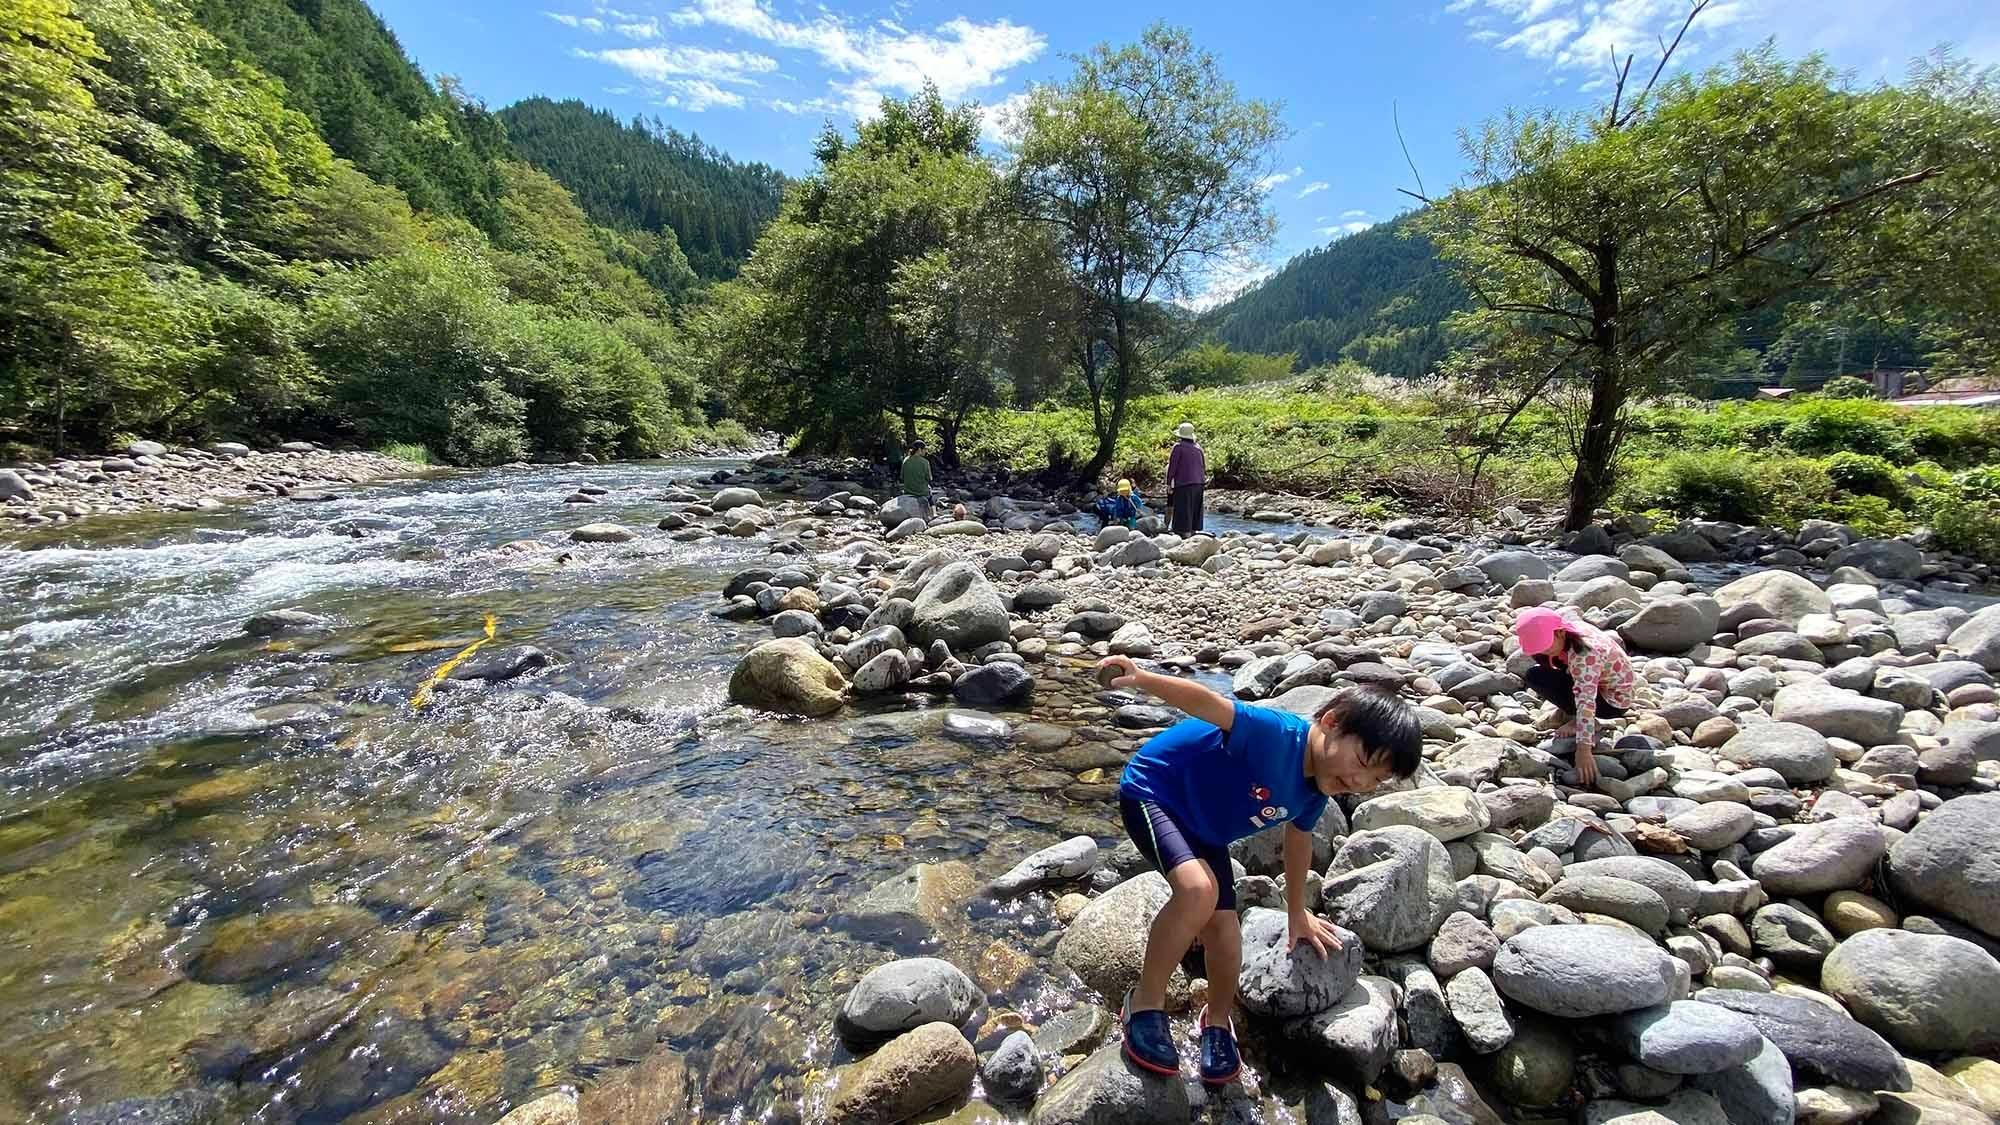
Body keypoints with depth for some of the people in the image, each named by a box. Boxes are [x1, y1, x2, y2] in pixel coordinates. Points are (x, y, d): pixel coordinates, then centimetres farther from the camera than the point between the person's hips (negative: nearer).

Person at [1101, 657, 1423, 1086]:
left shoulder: (1315, 790, -4)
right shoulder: (1277, 734, -32)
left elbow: (1298, 836, 15)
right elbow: (1208, 703, -47)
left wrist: (1297, 911, 28)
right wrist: (1141, 678, -65)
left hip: (1204, 832, 8)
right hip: (1151, 792, -8)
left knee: (1226, 934, -1)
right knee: (1199, 889, -31)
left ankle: (1217, 1020, 31)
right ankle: (1145, 1002, -8)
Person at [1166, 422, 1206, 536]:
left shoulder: (1179, 446, -8)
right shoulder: (1198, 446, 12)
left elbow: (1172, 466, -9)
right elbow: (1203, 465, 16)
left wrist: (1169, 483, -5)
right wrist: (1204, 479, 23)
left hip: (1184, 483, -7)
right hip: (1199, 483, 7)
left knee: (1183, 510, -5)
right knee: (1195, 509, 14)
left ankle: (1185, 532, -10)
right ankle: (1194, 531, 19)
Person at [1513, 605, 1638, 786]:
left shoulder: (1585, 655, -35)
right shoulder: (1567, 621, -10)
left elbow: (1586, 701, -39)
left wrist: (1583, 749, -41)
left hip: (1615, 701, -9)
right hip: (1600, 682, 9)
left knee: (1536, 677, -19)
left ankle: (1579, 722, -6)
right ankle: (1570, 710, 9)